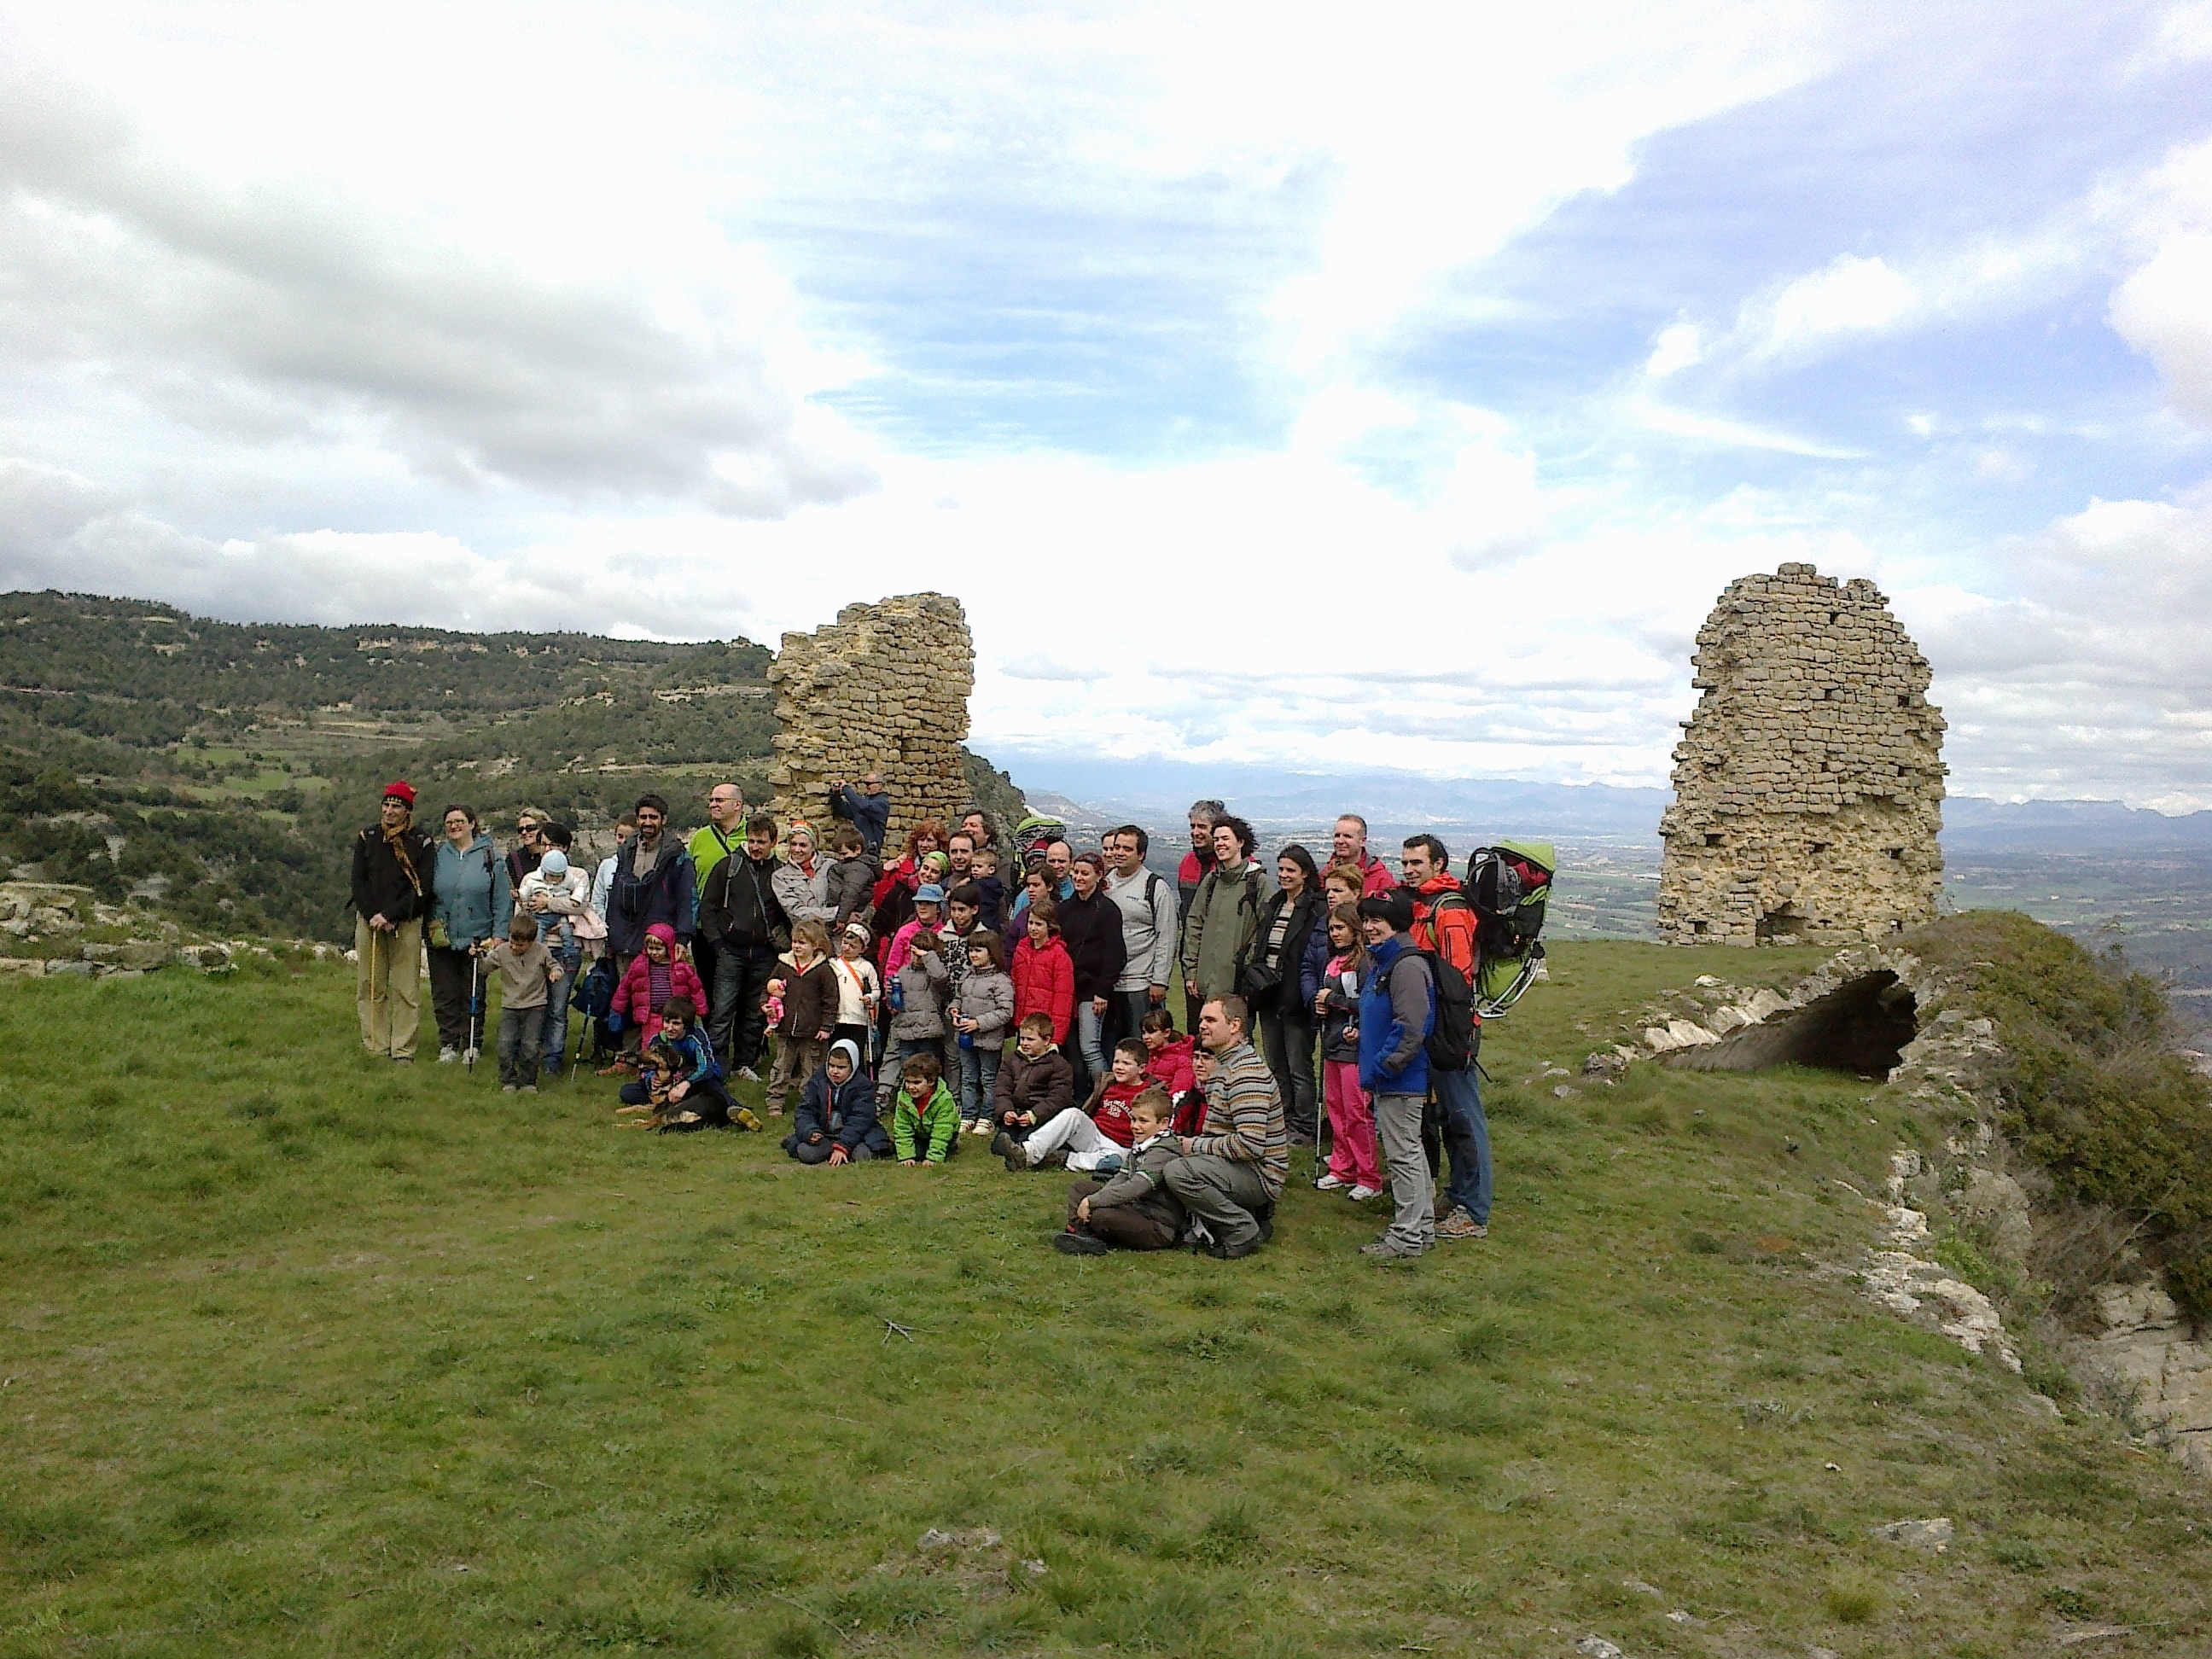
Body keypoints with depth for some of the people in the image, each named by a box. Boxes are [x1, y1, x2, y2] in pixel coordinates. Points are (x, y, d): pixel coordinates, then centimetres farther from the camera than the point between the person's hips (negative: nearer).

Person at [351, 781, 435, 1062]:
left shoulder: (421, 843, 0)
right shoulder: (367, 838, 8)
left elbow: (423, 888, -6)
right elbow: (359, 883, 4)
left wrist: (390, 915, -13)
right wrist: (373, 916, -9)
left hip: (406, 923, -3)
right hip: (368, 921, 3)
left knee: (406, 991, -3)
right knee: (370, 989, 3)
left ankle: (403, 1050, 2)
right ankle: (375, 1048, 9)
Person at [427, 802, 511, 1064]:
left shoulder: (490, 856, 0)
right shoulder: (437, 855, 7)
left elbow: (502, 900, -1)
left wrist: (499, 936, -6)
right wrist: (432, 924, 1)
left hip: (476, 940, -2)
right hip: (441, 941, 2)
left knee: (473, 994, 4)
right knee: (444, 994, 5)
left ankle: (472, 1044, 14)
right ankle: (448, 1044, 15)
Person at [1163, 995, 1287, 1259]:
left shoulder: (1247, 1072, -19)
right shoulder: (1221, 1064, 15)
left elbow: (1251, 1144, -27)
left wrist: (1197, 1146, -16)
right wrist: (1190, 1142, 4)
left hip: (1260, 1175, -11)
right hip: (1238, 1167, 11)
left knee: (1178, 1172, -29)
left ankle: (1244, 1231, -10)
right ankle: (1251, 1215, 13)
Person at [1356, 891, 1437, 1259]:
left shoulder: (1407, 965, -19)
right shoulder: (1379, 960, 14)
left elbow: (1411, 1027, -25)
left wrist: (1382, 1065, -20)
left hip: (1400, 1079, -11)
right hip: (1386, 1078, 11)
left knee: (1402, 1153, -4)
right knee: (1410, 1151, 17)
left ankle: (1406, 1237, 4)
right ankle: (1423, 1227, 27)